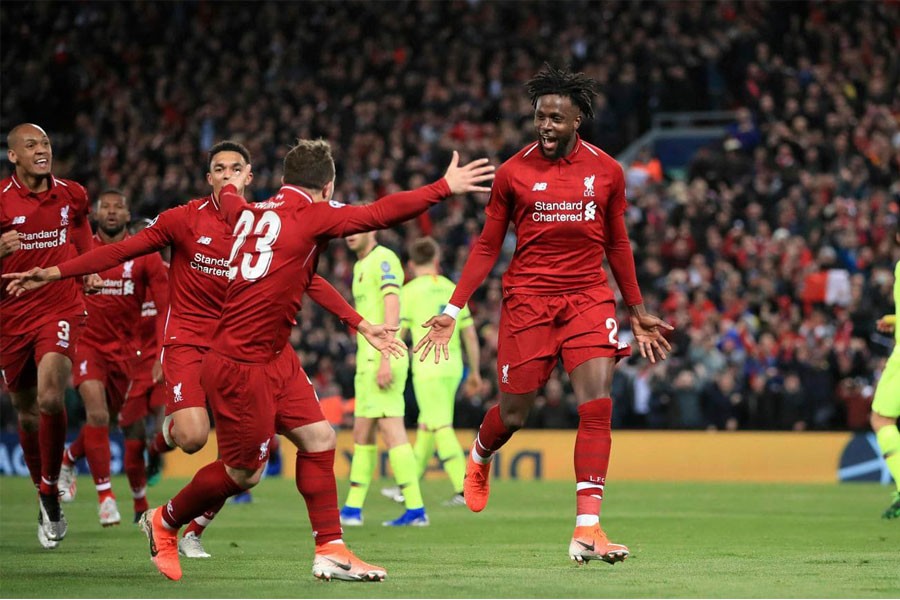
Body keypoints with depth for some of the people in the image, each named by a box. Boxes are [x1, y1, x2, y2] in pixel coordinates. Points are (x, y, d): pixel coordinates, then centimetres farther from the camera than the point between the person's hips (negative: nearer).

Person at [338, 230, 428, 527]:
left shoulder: (383, 259, -10)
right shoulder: (360, 266, 20)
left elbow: (392, 309, -19)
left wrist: (385, 359, -26)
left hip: (382, 358, -10)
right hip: (368, 360, 10)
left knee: (392, 432, -12)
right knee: (362, 434, 13)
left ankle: (415, 509, -13)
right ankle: (352, 510, 18)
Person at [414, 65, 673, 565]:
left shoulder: (607, 171, 4)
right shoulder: (513, 172, -1)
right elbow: (488, 246, 6)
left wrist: (638, 312, 18)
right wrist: (453, 309, -1)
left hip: (589, 296, 1)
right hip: (528, 299, -1)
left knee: (598, 404, -16)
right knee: (513, 415, 4)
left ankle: (587, 529, -17)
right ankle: (480, 457, 43)